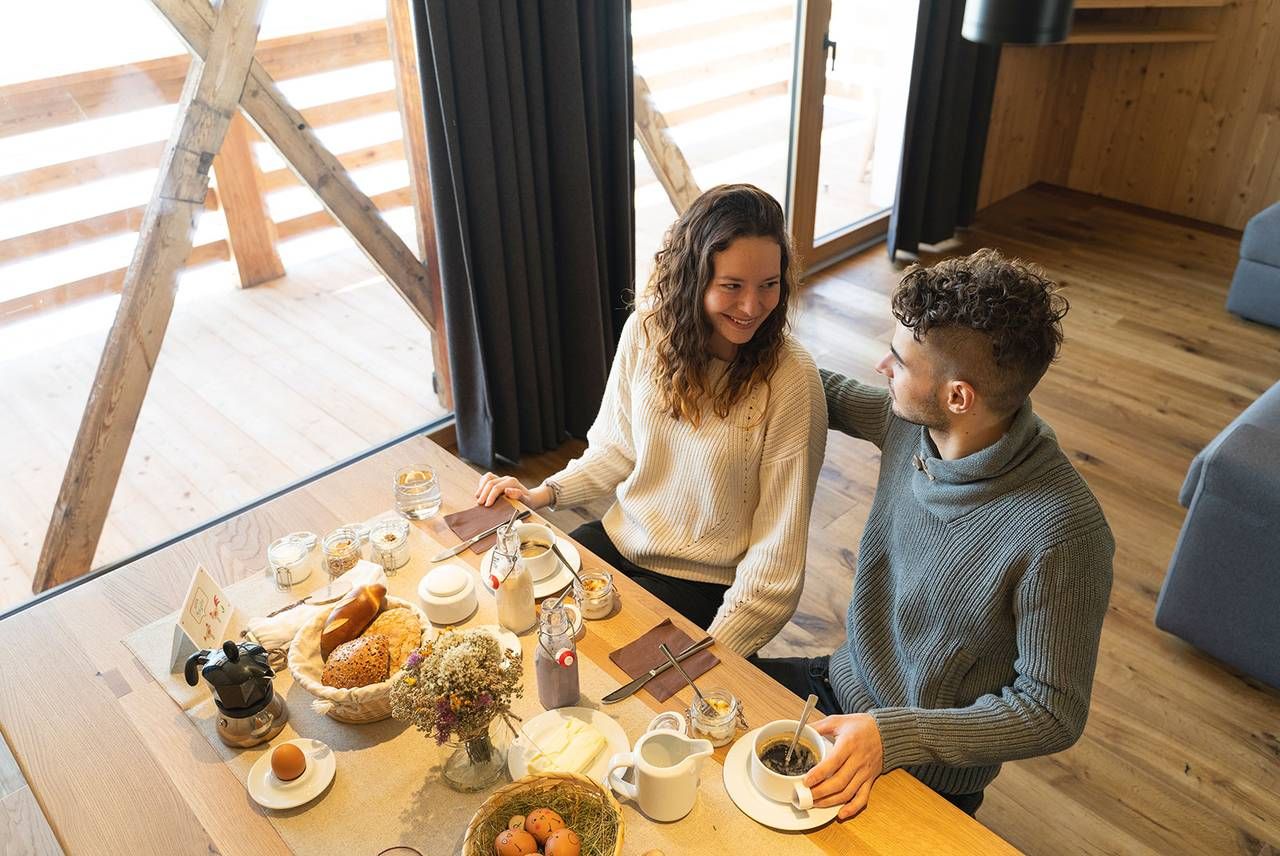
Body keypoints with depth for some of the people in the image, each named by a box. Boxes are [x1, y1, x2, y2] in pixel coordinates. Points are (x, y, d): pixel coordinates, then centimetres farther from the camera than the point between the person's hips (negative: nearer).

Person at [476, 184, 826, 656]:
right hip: (620, 537, 5)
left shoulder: (790, 378, -23)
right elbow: (618, 447, 6)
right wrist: (543, 493, -7)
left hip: (702, 582, -4)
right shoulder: (647, 328, -10)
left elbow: (775, 564, -19)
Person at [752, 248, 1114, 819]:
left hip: (924, 773, -6)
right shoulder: (914, 422, -13)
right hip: (842, 686, 6)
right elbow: (835, 396, 10)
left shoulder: (1062, 533, -33)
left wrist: (892, 736, -30)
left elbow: (1053, 714, -23)